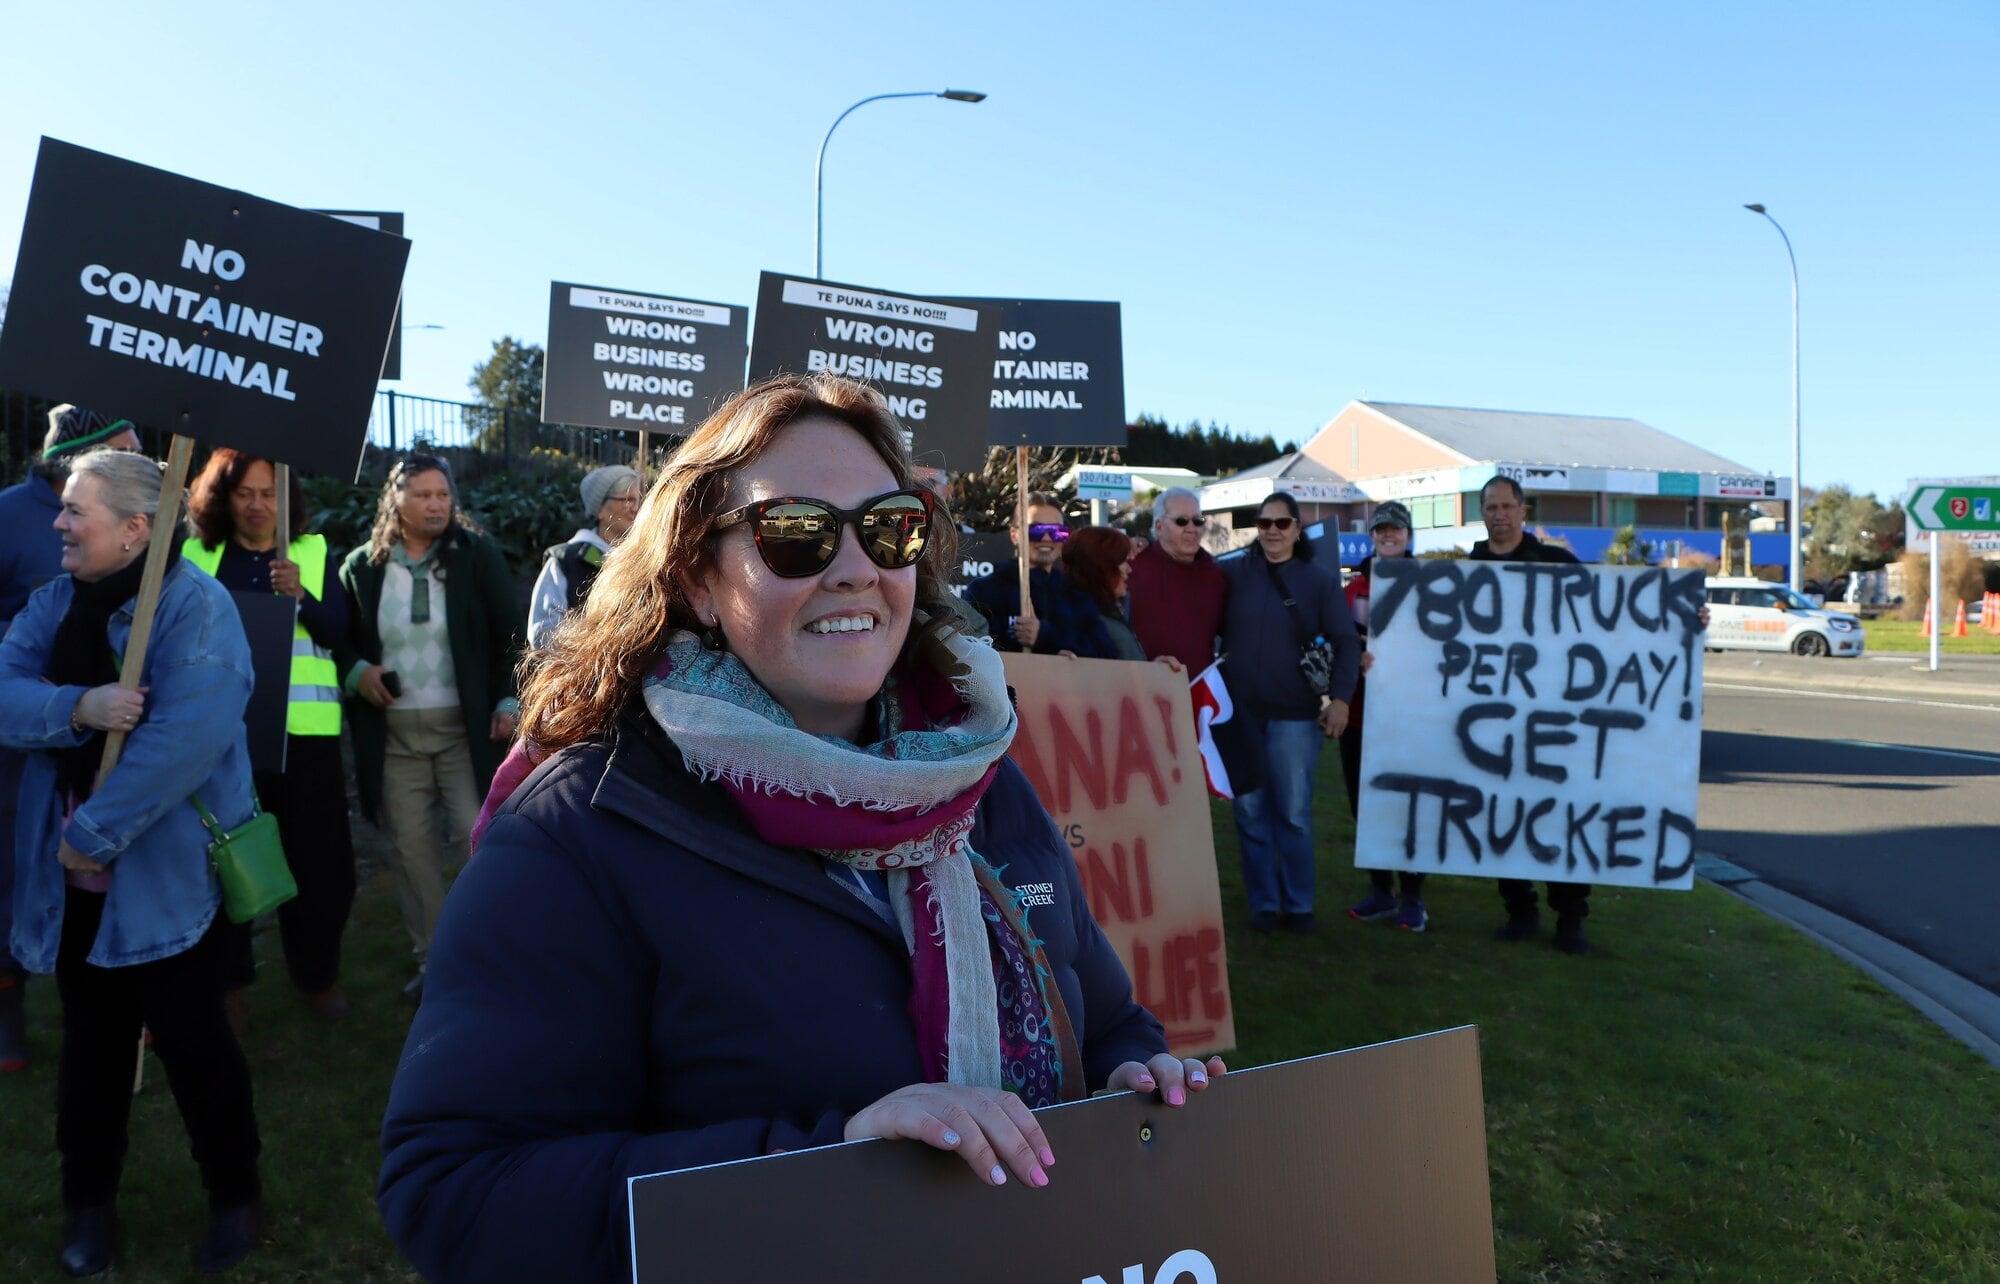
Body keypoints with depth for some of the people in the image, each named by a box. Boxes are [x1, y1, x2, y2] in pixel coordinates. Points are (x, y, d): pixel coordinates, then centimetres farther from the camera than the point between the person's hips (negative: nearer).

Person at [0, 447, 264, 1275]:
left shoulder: (195, 606, -17)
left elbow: (185, 739, -26)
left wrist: (95, 832, -22)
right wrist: (79, 706, -24)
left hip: (167, 872, -6)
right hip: (76, 871, 6)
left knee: (189, 1038, 5)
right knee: (91, 1037, 18)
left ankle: (235, 1195, 24)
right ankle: (89, 1198, 35)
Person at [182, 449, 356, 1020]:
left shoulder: (314, 552, 5)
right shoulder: (197, 555, 5)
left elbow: (339, 634, -3)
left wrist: (301, 596, -19)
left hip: (304, 729, 0)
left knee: (319, 857, 4)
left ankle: (317, 973, 22)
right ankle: (228, 978, 25)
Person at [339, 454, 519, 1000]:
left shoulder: (478, 557, -3)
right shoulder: (362, 566, 4)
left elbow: (508, 636, -1)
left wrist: (508, 701, -9)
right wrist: (356, 673, -6)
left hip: (466, 728, -3)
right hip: (393, 734, 3)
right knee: (412, 849, 8)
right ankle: (432, 958, 21)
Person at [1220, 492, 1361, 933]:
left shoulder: (1321, 579, 3)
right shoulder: (1232, 573, 5)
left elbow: (1346, 642, 0)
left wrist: (1340, 697, -10)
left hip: (1295, 715, -1)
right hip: (1239, 712, 1)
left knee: (1294, 814, 3)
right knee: (1250, 812, 5)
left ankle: (1298, 905, 14)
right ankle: (1263, 904, 15)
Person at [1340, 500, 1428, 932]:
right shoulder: (1354, 585, 9)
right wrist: (1354, 659, -14)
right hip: (1360, 710, 4)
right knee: (1363, 801, 9)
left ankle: (1412, 898, 11)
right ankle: (1380, 891, 23)